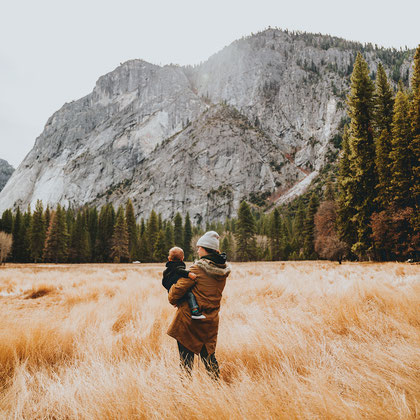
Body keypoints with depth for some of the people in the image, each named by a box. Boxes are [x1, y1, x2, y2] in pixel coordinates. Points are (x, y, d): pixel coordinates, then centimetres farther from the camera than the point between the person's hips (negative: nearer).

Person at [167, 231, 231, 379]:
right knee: (208, 354, 20)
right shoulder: (223, 270, 2)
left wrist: (172, 300, 4)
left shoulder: (197, 269, -17)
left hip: (190, 319, -6)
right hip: (211, 321, 6)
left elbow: (178, 288, -16)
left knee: (186, 355, 7)